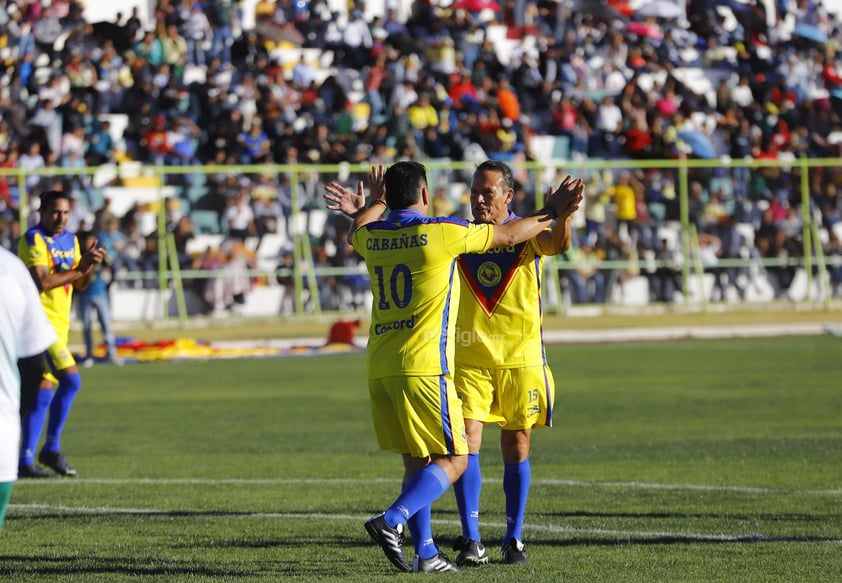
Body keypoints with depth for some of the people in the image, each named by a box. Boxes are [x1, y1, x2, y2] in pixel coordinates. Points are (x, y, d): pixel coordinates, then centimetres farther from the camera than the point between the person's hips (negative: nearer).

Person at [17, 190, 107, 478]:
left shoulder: (70, 240, 15)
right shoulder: (34, 239, -10)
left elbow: (79, 284, 17)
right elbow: (42, 282, -20)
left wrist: (89, 265, -3)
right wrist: (78, 268, -14)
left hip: (59, 325, 8)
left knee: (42, 394, 7)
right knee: (71, 379, -18)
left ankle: (25, 460, 10)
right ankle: (52, 449, -10)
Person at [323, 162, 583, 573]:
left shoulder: (370, 236, 8)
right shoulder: (444, 233, -5)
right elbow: (509, 235, 9)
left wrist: (376, 204, 53)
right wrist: (551, 212, 24)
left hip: (380, 369, 6)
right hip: (423, 367, -6)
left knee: (417, 462, 13)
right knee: (453, 461, -2)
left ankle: (425, 553, 10)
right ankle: (392, 521, -21)